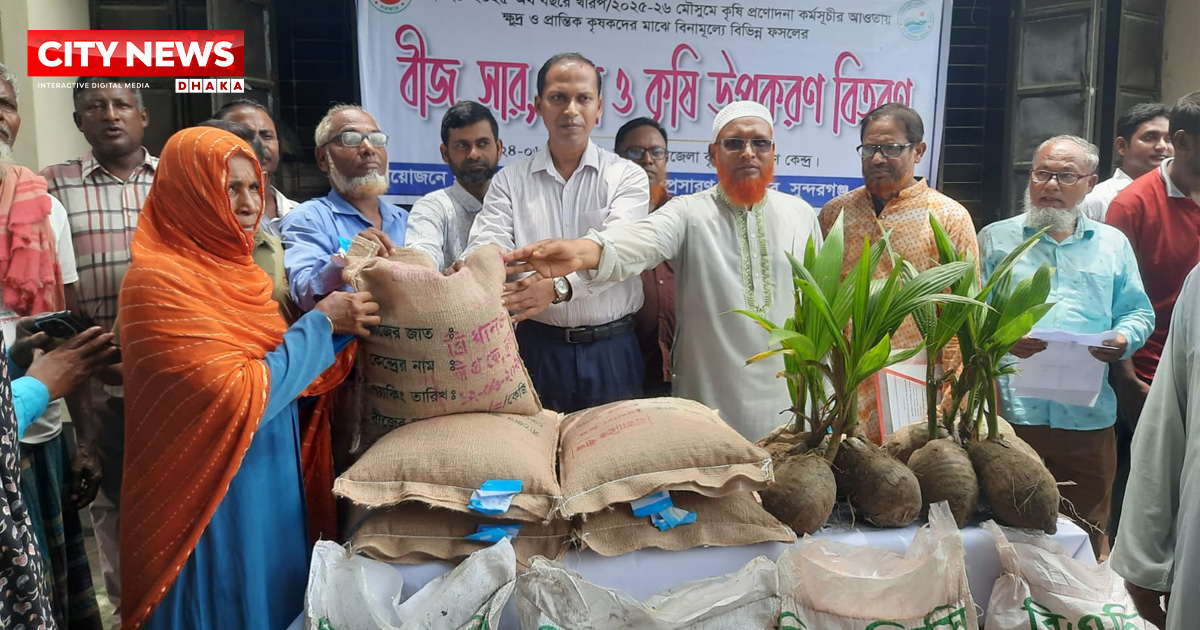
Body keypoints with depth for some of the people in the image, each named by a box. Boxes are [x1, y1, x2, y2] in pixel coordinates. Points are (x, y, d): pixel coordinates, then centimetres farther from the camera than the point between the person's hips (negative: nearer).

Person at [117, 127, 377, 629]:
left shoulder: (234, 267, 6)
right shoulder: (158, 280, -18)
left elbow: (281, 367, 6)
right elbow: (238, 398, -24)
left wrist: (340, 324, -8)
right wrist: (322, 322, -18)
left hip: (269, 479, 7)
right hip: (213, 497, -7)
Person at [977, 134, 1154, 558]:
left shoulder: (1113, 244, 16)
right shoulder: (996, 239, 8)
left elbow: (1139, 312, 16)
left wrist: (1124, 339, -5)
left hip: (1089, 416, 2)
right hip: (1010, 411, -2)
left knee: (1087, 530, 10)